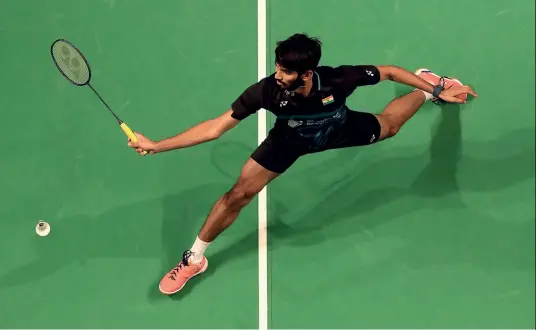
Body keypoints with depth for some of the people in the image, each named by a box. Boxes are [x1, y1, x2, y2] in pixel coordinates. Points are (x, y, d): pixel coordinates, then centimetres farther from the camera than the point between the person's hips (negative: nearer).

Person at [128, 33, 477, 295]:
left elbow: (388, 71, -24)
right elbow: (216, 126, -37)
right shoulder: (266, 91, -42)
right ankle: (194, 258, 14)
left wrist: (438, 90, -17)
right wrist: (157, 145, -42)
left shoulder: (339, 79, -42)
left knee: (388, 126, 24)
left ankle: (426, 87, 58)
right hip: (290, 140, 0)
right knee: (239, 194, -7)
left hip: (340, 131, 1)